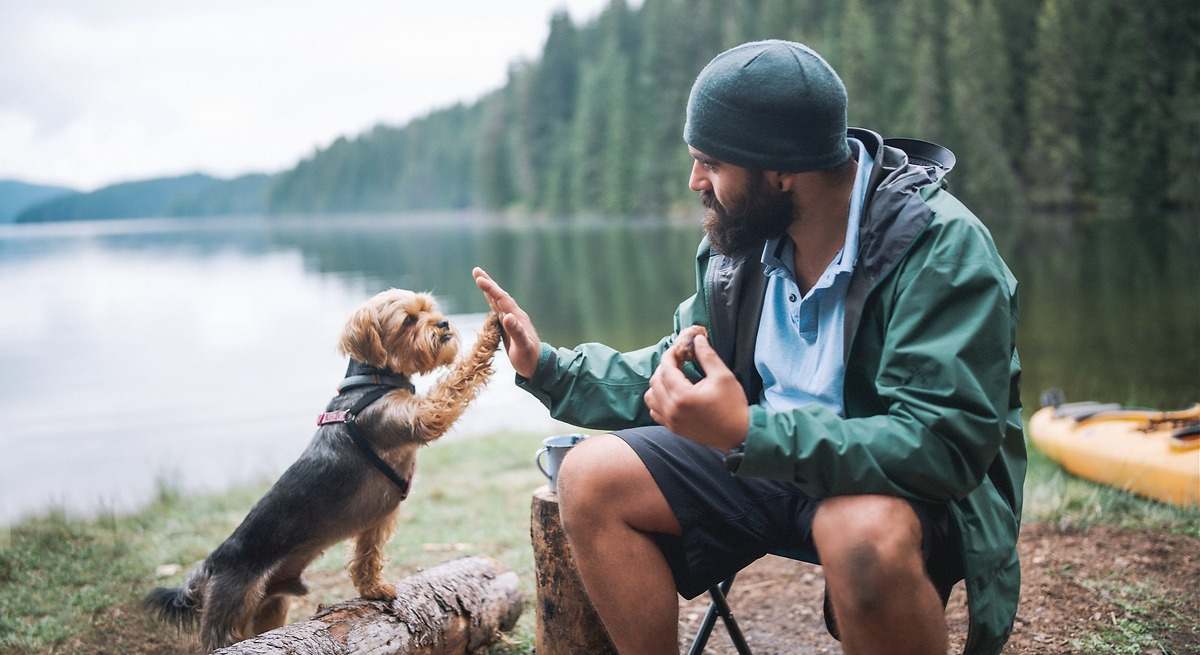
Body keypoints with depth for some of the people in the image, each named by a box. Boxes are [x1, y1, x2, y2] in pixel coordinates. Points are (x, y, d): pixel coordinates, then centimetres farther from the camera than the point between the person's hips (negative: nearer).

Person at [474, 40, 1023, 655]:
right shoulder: (740, 238, -1)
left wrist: (747, 433, -38)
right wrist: (547, 366, 3)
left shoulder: (941, 245, -22)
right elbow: (675, 376, 13)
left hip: (913, 486, -6)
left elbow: (944, 444, -31)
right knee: (590, 479, -8)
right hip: (767, 456, 6)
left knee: (864, 533, -40)